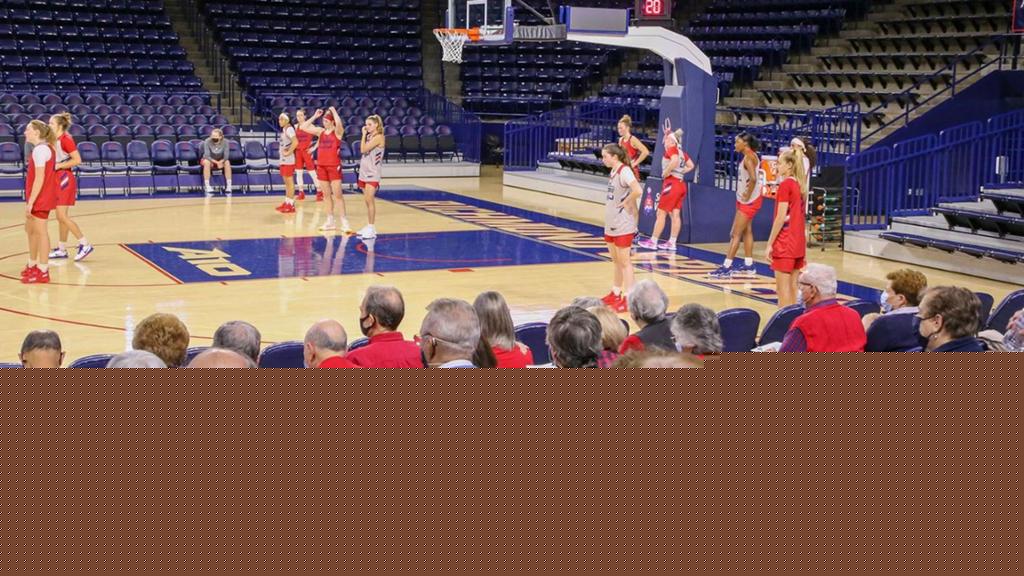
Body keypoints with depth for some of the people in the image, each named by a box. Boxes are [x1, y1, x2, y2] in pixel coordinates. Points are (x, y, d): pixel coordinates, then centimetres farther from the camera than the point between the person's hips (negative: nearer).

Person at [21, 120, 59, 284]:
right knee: (30, 229, 20)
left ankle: (42, 272, 1)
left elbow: (39, 178, -22)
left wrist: (30, 202, -22)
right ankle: (33, 265, 33)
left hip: (40, 197, -10)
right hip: (40, 198, 10)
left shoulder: (40, 149, -17)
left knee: (40, 232, -4)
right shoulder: (46, 148, 13)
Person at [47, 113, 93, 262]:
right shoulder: (55, 140, 12)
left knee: (62, 216, -11)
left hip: (65, 179, -9)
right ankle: (62, 250, 18)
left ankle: (85, 245, -6)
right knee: (61, 216, 12)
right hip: (58, 180, 9)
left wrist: (58, 165, -19)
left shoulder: (66, 139, -15)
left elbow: (77, 160, -21)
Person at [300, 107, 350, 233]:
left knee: (337, 195, -6)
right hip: (321, 166, 6)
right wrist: (315, 116, 5)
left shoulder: (338, 132, -6)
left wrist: (333, 111, -14)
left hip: (334, 166, -6)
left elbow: (339, 123, -29)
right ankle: (330, 221, 16)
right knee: (327, 195, 10)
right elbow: (303, 127, 8)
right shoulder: (320, 131, 10)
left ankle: (344, 221, -2)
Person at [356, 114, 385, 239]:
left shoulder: (379, 137, -12)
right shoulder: (369, 136, 14)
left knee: (369, 199, -14)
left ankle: (371, 229, -12)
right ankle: (369, 227, 16)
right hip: (364, 171, 9)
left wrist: (364, 135, -9)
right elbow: (363, 151, 11)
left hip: (372, 173, -9)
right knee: (367, 200, 10)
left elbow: (363, 149, -15)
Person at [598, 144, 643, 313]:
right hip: (611, 223, 9)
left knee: (624, 262, -3)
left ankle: (628, 298, 2)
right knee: (616, 261, 19)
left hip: (623, 225, -9)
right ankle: (616, 294, 31)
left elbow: (637, 191, -32)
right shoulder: (614, 171, 9)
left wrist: (626, 203, -18)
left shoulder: (624, 171, -18)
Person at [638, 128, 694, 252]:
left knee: (661, 213, -3)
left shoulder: (672, 149, -8)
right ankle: (672, 243, 7)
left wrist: (666, 172, -18)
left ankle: (653, 242, -1)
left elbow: (674, 161, -28)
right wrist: (680, 172, 14)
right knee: (675, 214, 6)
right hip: (681, 183, 8)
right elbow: (691, 166, 23)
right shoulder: (682, 152, 15)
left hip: (671, 183, -8)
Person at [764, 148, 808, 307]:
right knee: (793, 287, 11)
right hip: (799, 242, 8)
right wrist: (805, 249, 18)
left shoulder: (785, 184, -12)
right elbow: (800, 217, 15)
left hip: (784, 243, -8)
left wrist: (769, 244, -13)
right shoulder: (800, 185, 11)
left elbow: (781, 217, -16)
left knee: (783, 288, -5)